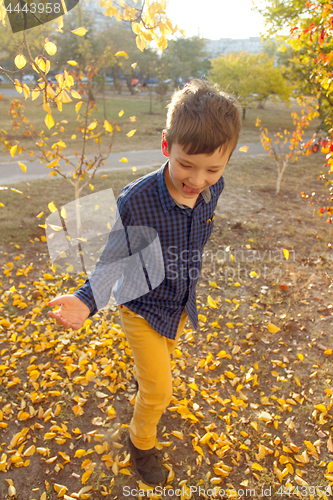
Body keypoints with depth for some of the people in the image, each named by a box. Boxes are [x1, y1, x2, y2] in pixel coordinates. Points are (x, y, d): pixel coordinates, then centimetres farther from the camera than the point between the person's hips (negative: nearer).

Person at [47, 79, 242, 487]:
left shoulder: (212, 189, -17)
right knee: (159, 391, 7)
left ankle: (144, 376, 69)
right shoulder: (135, 200, -32)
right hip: (143, 307, -5)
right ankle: (141, 442, 41)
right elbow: (114, 258, -19)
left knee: (163, 355, 32)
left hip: (181, 303, 5)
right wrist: (87, 300, -33)